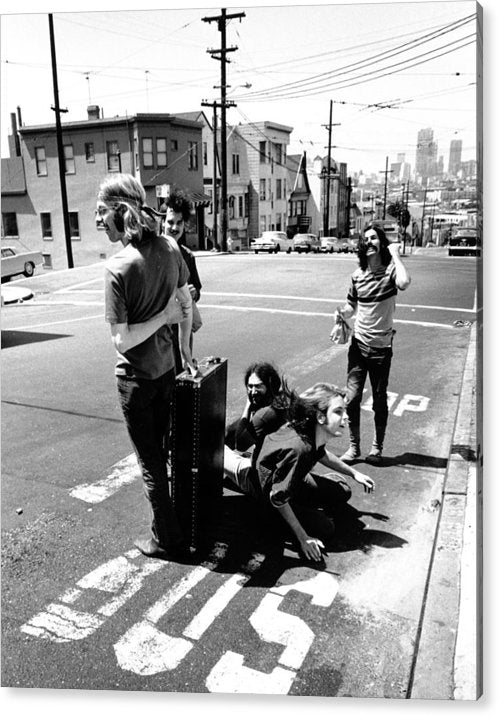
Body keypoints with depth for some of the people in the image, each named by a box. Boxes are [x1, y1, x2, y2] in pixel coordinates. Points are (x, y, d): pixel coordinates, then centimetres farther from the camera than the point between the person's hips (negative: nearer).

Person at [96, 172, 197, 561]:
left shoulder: (118, 267, -23)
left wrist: (164, 315, -14)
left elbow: (122, 340, -23)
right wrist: (184, 347, 16)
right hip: (166, 368, 6)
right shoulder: (169, 248, -5)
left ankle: (167, 540, 25)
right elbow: (187, 303, 6)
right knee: (161, 448, 23)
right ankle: (166, 524, 41)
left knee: (150, 461, 9)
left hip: (136, 378, -6)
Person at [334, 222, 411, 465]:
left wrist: (395, 254, -20)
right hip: (358, 344, 3)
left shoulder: (390, 270, -8)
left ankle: (377, 447, 27)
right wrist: (341, 314, -7)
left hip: (381, 347, -3)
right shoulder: (357, 275, 3)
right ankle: (353, 445, 17)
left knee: (379, 401, 9)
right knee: (352, 397, -1)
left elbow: (404, 283, -33)